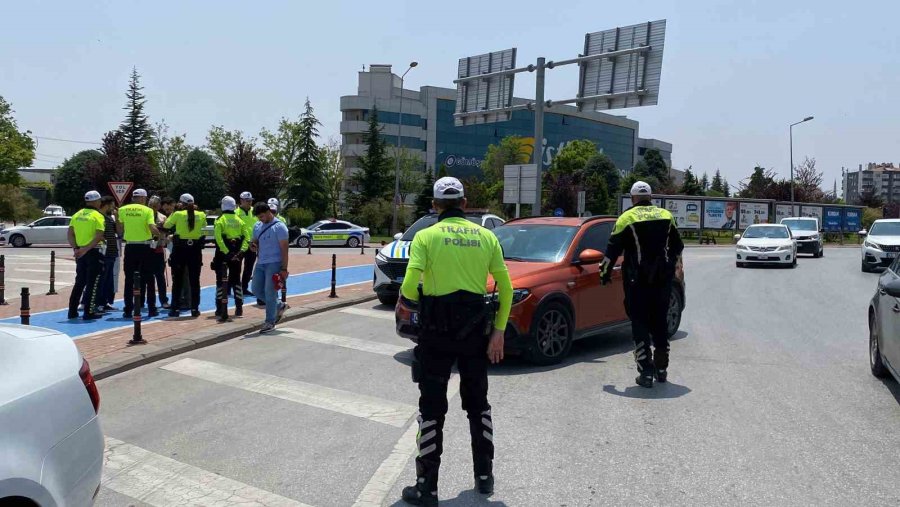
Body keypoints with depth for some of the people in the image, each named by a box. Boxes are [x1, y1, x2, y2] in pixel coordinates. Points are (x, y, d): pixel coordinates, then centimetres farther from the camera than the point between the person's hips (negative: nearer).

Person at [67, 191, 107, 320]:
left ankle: (72, 311, 17)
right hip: (94, 252, -6)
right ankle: (89, 312, 0)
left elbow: (70, 234, 4)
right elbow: (99, 237, -19)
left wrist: (76, 248, -2)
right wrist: (86, 249, -17)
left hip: (80, 252, 6)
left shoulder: (77, 215, 11)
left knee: (79, 282, 15)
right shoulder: (98, 216, -8)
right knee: (93, 282, 0)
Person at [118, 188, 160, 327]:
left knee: (129, 279, 7)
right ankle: (151, 309, 7)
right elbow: (152, 228, -16)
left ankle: (128, 310, 6)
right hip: (144, 247, -2)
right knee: (149, 279, 7)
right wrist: (160, 235, 4)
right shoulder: (147, 210, -5)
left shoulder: (122, 210, 4)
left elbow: (120, 230, 4)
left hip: (130, 247, 2)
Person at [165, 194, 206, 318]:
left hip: (180, 248, -2)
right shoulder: (201, 215, 0)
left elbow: (167, 225, 6)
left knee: (177, 280, 7)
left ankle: (175, 308, 7)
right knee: (194, 280, 8)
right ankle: (195, 308, 8)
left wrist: (172, 214, 18)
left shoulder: (178, 214, -6)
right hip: (195, 249, 2)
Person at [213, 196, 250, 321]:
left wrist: (226, 252, -19)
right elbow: (247, 238, -3)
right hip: (236, 254, 4)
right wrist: (241, 251, -8)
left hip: (223, 254, -3)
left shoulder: (220, 220, -5)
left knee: (221, 281, 1)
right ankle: (239, 307, 18)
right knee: (236, 280, 16)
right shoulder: (240, 221, 7)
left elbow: (218, 238, -17)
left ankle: (221, 310, -3)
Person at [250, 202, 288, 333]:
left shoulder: (279, 227, -10)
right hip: (260, 263, 8)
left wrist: (284, 269, -16)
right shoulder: (257, 226, 12)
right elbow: (255, 242, 23)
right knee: (256, 289, 8)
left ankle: (270, 322, 5)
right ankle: (279, 306, 26)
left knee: (270, 293, -5)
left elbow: (284, 249, -12)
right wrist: (253, 246, -4)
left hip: (274, 264, -8)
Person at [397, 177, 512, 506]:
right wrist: (499, 331, 5)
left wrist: (409, 298, 5)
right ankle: (484, 475, 28)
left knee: (432, 408, 6)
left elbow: (409, 288, -17)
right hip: (476, 330, 3)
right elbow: (506, 288, 1)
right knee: (477, 402, 18)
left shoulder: (426, 236, -7)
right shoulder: (486, 236, 3)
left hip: (437, 331, -3)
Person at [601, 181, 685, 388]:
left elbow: (613, 249, -5)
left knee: (640, 324, 1)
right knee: (660, 322, 16)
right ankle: (661, 369, 24)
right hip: (663, 278, 4)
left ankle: (646, 372, -4)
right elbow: (678, 246, 17)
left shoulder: (627, 218, -4)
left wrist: (605, 273, 7)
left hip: (637, 279, -4)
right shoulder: (666, 215, 9)